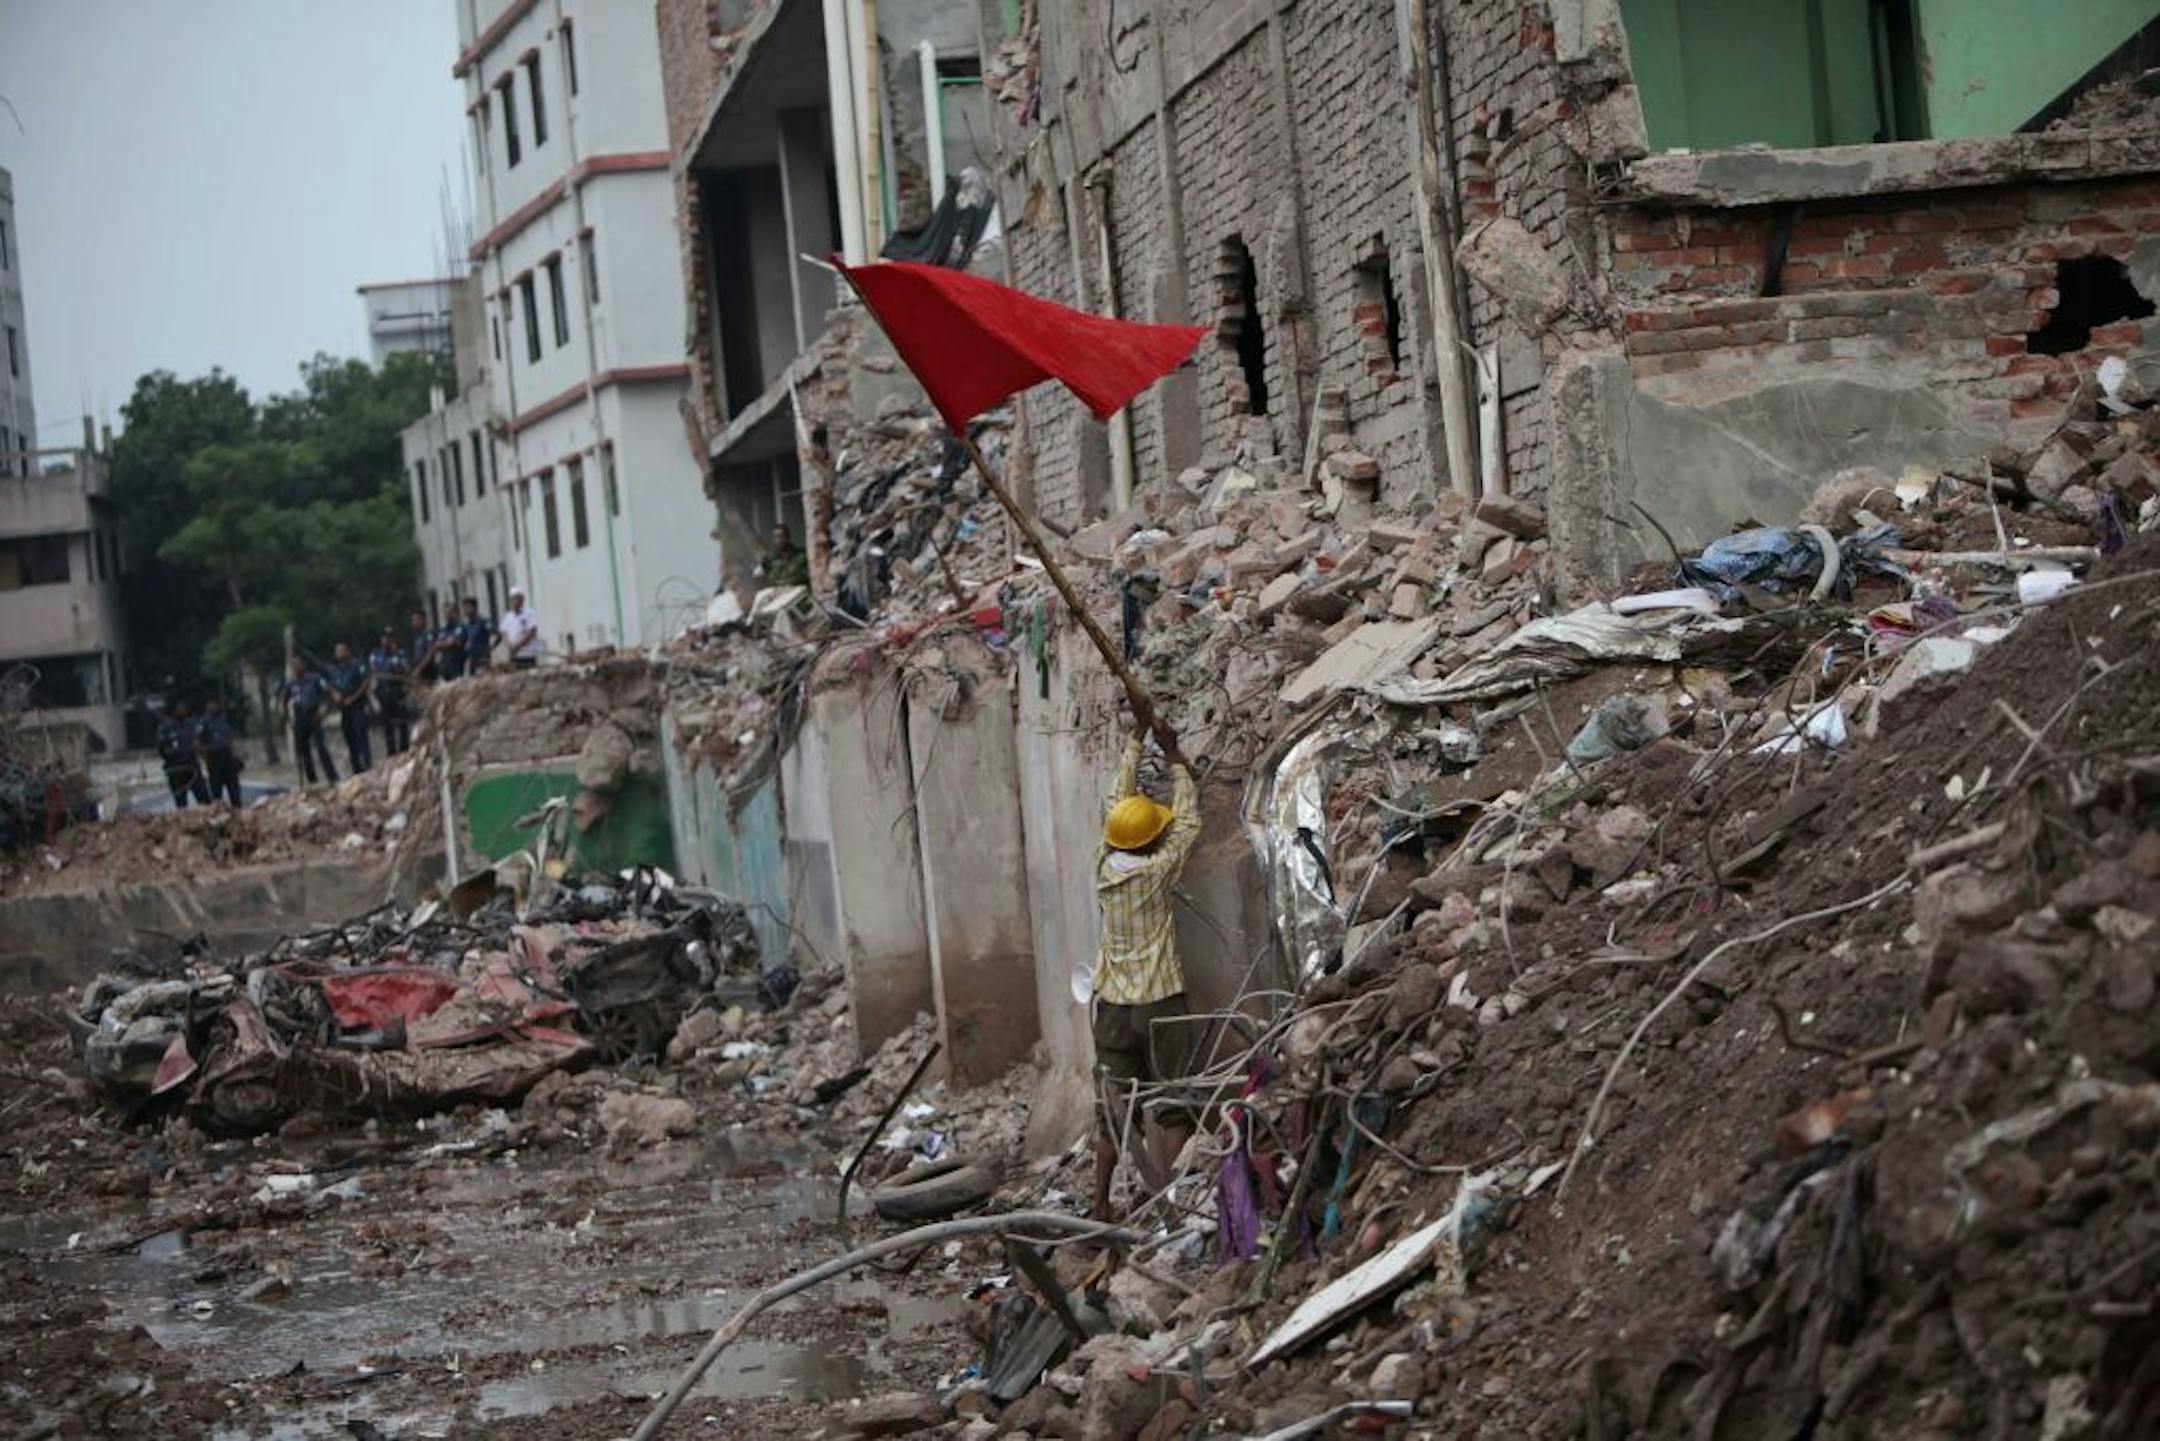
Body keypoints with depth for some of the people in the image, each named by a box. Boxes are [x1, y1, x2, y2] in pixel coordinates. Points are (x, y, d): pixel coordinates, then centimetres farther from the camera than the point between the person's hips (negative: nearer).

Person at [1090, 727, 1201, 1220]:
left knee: (1113, 1107, 11)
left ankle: (1100, 1205, 13)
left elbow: (1120, 800, 13)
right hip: (1158, 1002, -5)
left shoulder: (1104, 866, 0)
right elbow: (1188, 822, 3)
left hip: (1111, 1004, 5)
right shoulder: (1156, 871, -11)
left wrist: (1135, 746, 22)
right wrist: (1177, 765, 15)